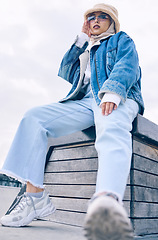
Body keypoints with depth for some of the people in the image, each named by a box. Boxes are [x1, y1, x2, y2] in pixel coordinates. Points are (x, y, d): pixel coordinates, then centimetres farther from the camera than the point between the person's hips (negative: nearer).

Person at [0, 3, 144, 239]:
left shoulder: (122, 40, 22)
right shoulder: (85, 49, 37)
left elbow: (127, 66, -1)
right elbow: (66, 74, 22)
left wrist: (112, 92, -22)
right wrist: (81, 40, 23)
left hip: (117, 99, -5)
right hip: (84, 102, 5)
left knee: (113, 130, -40)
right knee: (33, 117, -14)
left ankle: (105, 201, -69)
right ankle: (35, 197, -23)